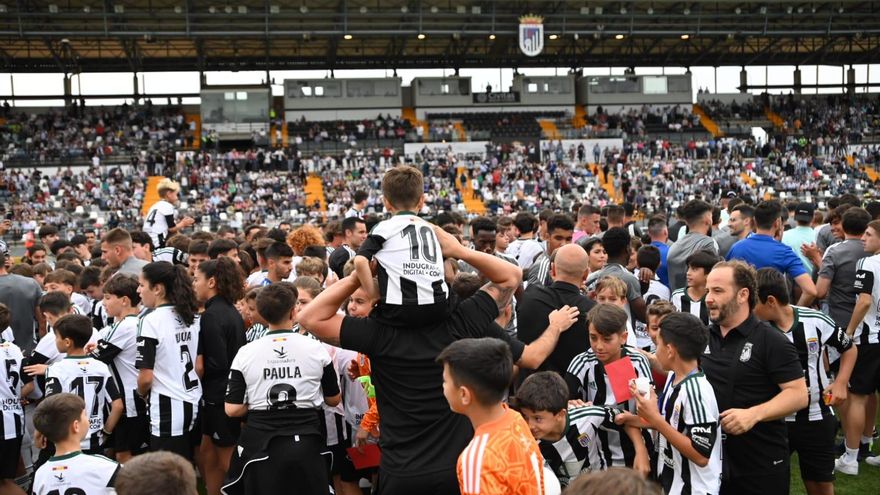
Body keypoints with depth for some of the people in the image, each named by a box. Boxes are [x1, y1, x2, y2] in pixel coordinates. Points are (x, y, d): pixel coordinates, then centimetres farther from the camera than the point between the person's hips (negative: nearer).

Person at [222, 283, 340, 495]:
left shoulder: (246, 353, -6)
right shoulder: (316, 349, -5)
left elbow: (232, 409, -5)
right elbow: (333, 399, 5)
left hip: (261, 445, 0)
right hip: (305, 445, 0)